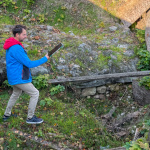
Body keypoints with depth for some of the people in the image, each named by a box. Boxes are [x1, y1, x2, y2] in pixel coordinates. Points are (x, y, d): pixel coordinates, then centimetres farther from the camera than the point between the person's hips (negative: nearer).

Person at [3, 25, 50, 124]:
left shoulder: (12, 46, 8)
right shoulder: (16, 49, -25)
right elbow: (29, 64, -23)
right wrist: (45, 59, -15)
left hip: (14, 77, 10)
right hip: (18, 78, -10)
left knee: (16, 94, 27)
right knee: (35, 93, -2)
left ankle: (7, 114, 38)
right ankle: (30, 118, 7)